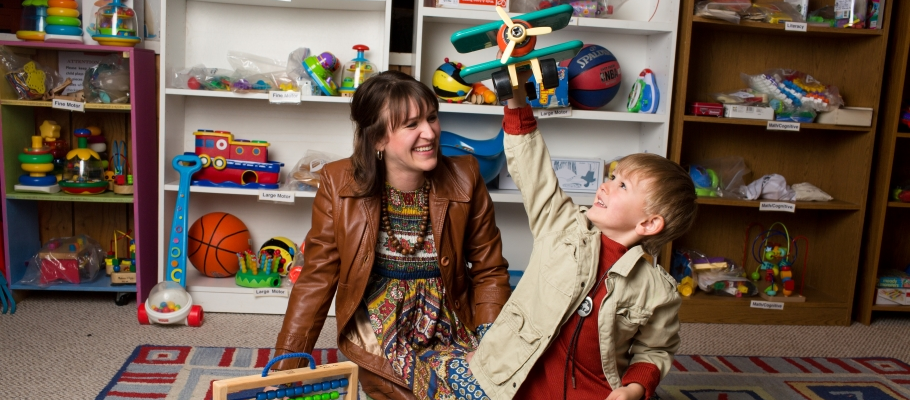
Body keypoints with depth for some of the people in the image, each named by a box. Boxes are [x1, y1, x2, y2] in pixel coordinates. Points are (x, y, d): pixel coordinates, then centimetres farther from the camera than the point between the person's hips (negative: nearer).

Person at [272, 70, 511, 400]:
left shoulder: (464, 178, -8)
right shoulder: (339, 184, -10)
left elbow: (489, 272, 0)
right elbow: (317, 277, -5)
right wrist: (285, 369, -8)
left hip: (449, 323, 3)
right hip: (378, 330, -2)